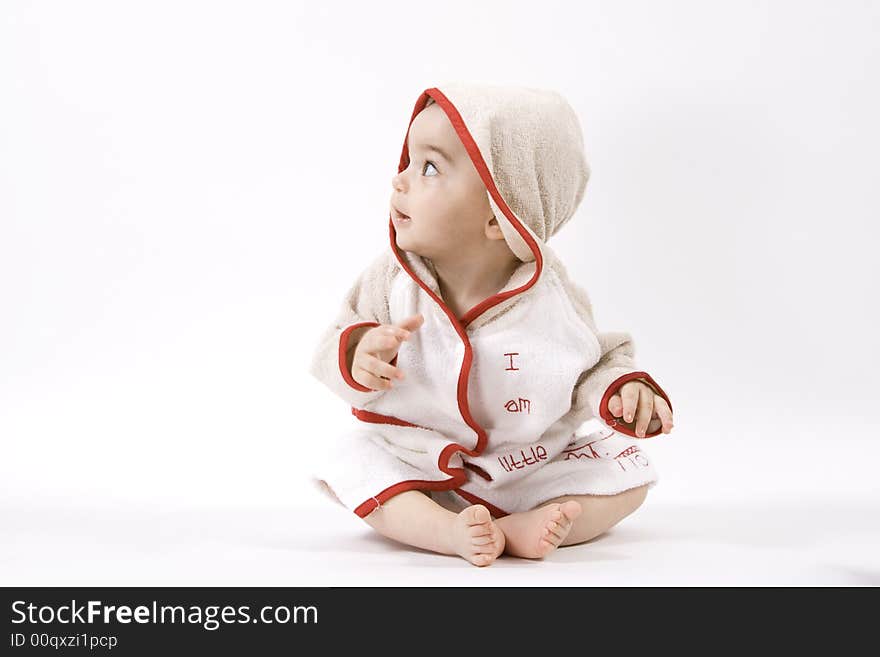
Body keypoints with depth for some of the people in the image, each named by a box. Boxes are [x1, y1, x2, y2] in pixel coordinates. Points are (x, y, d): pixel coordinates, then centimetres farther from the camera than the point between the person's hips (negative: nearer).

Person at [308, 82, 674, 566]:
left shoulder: (552, 299, -15)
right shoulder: (391, 281, -13)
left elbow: (601, 362, 0)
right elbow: (332, 356, -8)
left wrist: (624, 389, -23)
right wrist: (359, 357, -32)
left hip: (531, 471, 0)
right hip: (417, 468, 1)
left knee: (625, 466, -14)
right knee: (347, 457, -22)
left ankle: (525, 527, -31)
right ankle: (447, 531, -34)